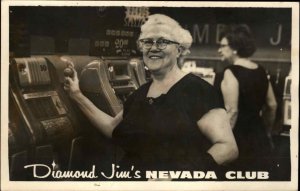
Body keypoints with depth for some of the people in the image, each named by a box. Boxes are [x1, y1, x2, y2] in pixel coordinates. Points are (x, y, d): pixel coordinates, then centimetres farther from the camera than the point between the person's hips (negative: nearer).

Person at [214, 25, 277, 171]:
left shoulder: (231, 73, -16)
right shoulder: (260, 72, 7)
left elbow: (232, 111, -22)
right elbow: (272, 105, 14)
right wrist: (266, 132, 26)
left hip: (237, 139, -7)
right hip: (258, 138, 7)